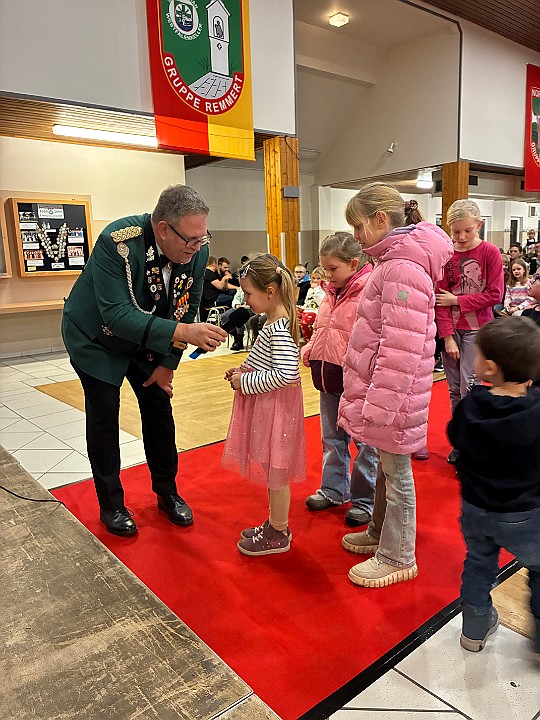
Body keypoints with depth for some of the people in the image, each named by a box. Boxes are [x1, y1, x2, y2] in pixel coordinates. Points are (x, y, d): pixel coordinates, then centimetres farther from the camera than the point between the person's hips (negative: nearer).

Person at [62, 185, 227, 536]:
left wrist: (168, 363, -6)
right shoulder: (117, 242, -35)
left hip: (148, 339, 5)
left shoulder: (197, 250, -19)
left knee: (159, 409, 6)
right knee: (104, 416, -2)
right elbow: (116, 315, -39)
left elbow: (187, 307, -8)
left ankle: (167, 492, 25)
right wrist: (183, 332, -48)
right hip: (96, 337, -4)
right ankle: (111, 504, 18)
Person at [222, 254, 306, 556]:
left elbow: (285, 374, -31)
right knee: (271, 470, 20)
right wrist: (244, 371, 8)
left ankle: (278, 535, 22)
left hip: (276, 406, -10)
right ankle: (276, 523, 36)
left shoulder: (279, 328, -22)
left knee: (274, 472, 5)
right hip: (265, 404, 10)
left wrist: (246, 382, -20)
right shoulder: (277, 322, 8)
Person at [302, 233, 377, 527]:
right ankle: (333, 490, 37)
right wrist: (308, 351, 6)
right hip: (328, 379, 8)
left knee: (365, 442, 8)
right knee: (332, 438, 20)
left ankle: (365, 500, 23)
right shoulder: (331, 293, 12)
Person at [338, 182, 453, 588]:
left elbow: (399, 349, -26)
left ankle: (397, 557, 23)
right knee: (386, 467, 22)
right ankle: (381, 532, 40)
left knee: (395, 472, 5)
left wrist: (377, 405, -21)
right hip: (383, 390, 10)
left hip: (393, 394, -10)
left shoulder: (402, 269, -21)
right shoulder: (394, 261, 11)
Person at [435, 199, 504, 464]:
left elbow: (495, 295, -9)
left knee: (469, 388, -7)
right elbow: (440, 300, -3)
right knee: (455, 389, 8)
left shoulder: (490, 252, -5)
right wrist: (447, 336, -9)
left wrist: (457, 300, -11)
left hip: (477, 328, -3)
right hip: (450, 329, 3)